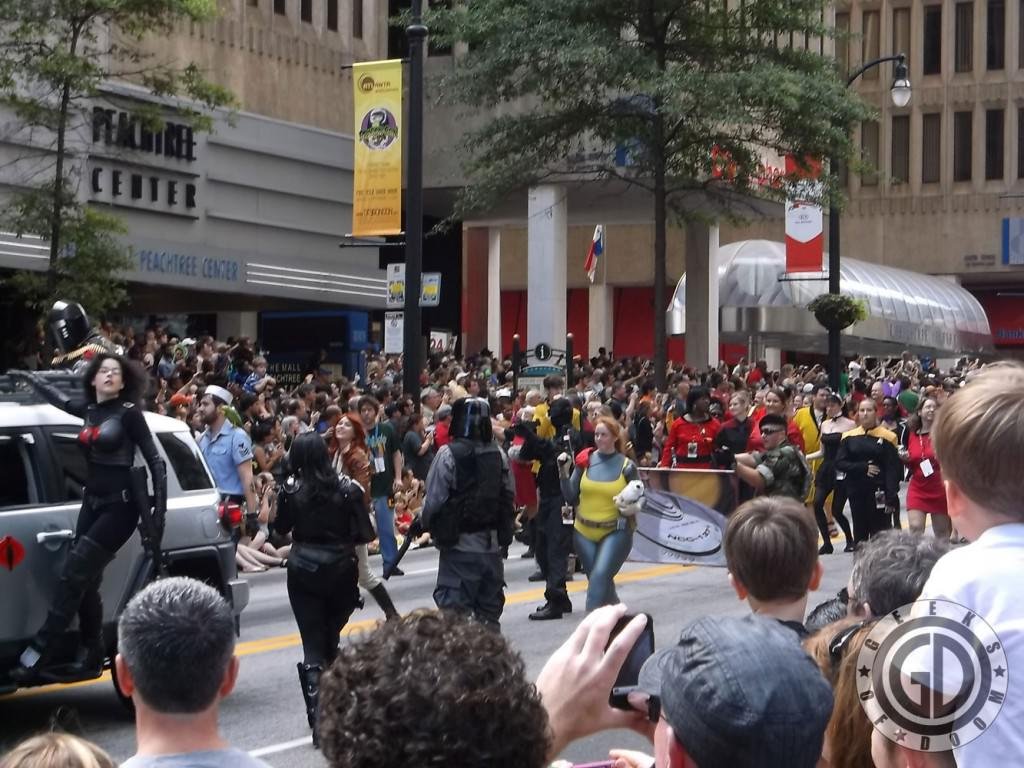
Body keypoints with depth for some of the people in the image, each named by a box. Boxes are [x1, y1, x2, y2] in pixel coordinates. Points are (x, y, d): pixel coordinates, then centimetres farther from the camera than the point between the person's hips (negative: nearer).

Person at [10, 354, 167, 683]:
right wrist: (26, 377, 45)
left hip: (120, 506, -6)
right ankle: (91, 657, 10)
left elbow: (155, 462, -7)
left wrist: (159, 512, -13)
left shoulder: (129, 413, -7)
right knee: (85, 582, 2)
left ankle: (38, 655, -15)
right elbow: (57, 397, 31)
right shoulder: (89, 410, 10)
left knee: (74, 575, -13)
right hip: (91, 503, 6)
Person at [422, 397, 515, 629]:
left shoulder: (449, 454, -12)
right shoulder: (499, 455, 3)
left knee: (454, 609, -4)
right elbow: (509, 497, 6)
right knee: (490, 611, 14)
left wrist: (428, 525, 7)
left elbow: (434, 499, -11)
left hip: (460, 544, -5)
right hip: (492, 543, 5)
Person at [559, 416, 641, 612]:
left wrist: (633, 508, -17)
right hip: (584, 532, 4)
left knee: (600, 576, -21)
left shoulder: (627, 466, -3)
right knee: (600, 581, 13)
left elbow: (638, 499, 4)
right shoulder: (585, 461, 2)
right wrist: (564, 474, -12)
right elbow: (571, 498, 1)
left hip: (616, 532, -4)